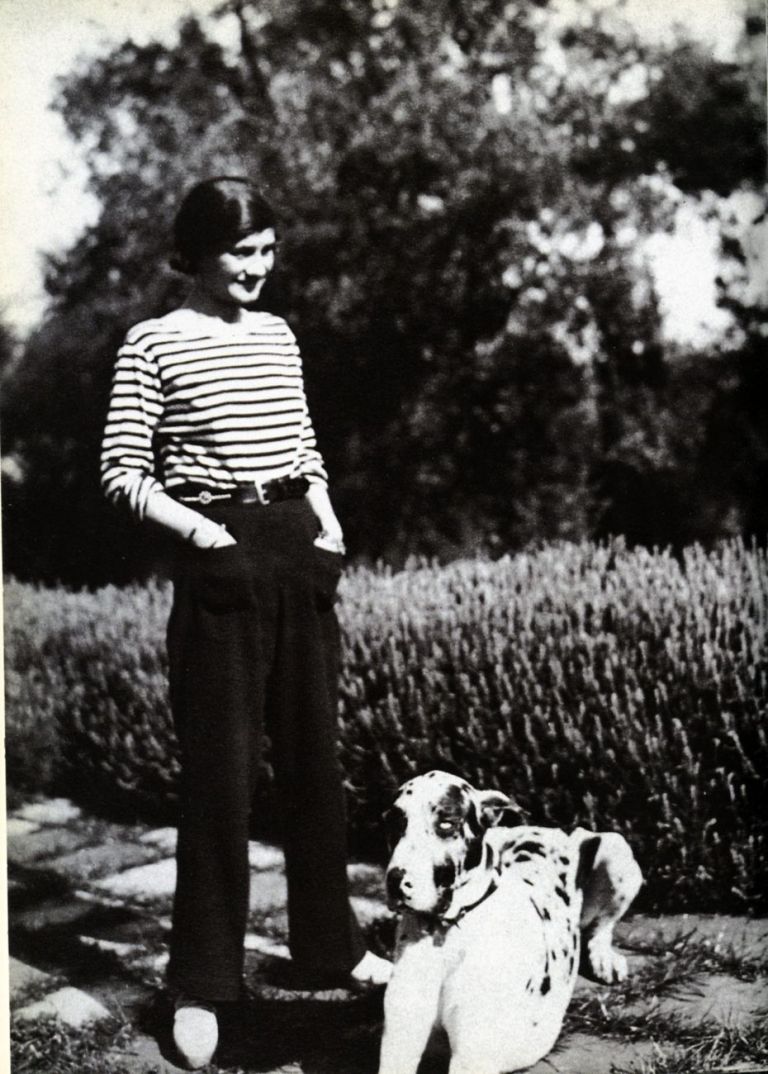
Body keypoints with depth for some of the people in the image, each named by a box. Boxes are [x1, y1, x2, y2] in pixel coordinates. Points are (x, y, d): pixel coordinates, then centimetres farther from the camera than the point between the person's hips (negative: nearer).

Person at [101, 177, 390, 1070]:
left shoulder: (278, 335, 14)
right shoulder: (154, 344, -2)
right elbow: (122, 472, -5)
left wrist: (327, 524, 4)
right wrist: (200, 529, -16)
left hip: (299, 553, 5)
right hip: (219, 559, -5)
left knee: (313, 754, 11)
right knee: (220, 769, -4)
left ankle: (329, 945, 24)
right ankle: (200, 984, 6)